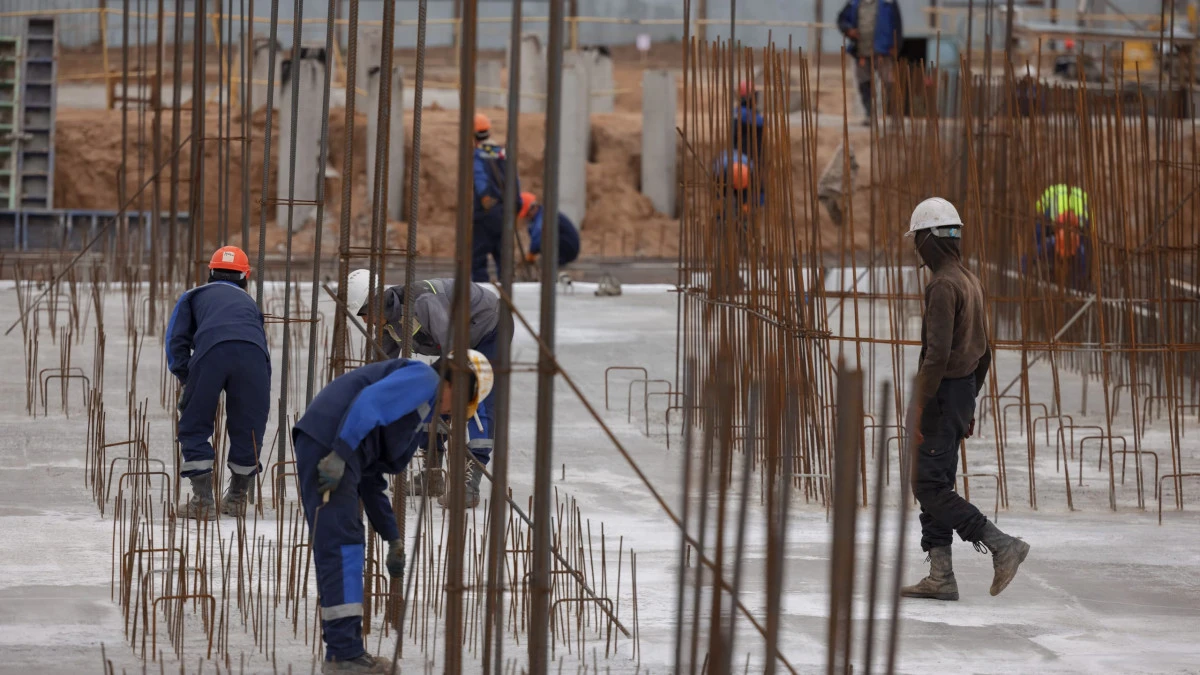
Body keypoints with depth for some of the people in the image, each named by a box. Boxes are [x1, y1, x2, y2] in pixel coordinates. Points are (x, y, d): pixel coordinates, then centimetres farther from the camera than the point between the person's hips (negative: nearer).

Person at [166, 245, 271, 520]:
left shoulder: (195, 296, 33)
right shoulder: (248, 302, 40)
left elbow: (176, 340, 17)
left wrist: (186, 380, 21)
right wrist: (263, 402, 46)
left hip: (211, 352, -2)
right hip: (252, 352, 2)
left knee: (194, 428, 13)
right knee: (248, 427, 20)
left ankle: (203, 500, 8)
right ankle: (237, 498, 32)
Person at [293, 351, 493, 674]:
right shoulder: (424, 377, 1)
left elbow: (371, 479, 32)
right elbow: (370, 401, -17)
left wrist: (393, 538, 31)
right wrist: (340, 454, -24)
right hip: (329, 442, -10)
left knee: (346, 548, 15)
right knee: (341, 544, -11)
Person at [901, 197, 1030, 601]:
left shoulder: (943, 285, -17)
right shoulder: (971, 282, 14)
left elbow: (937, 352, -24)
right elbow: (983, 353, 19)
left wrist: (920, 408, -22)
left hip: (942, 393, -10)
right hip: (963, 393, 10)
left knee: (928, 487, -8)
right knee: (935, 484, 10)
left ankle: (1001, 545, -14)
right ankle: (940, 578, 8)